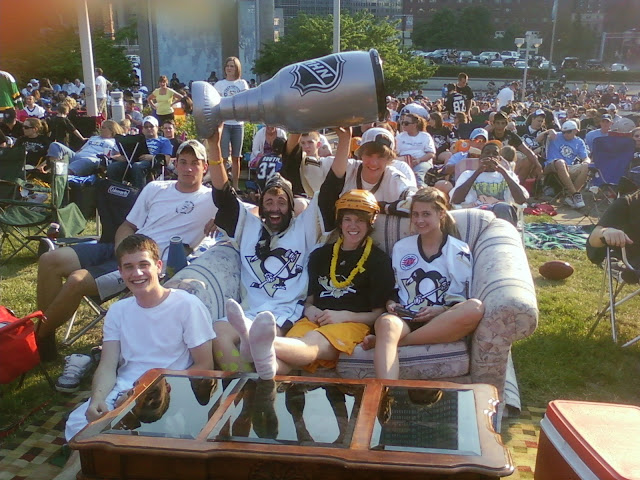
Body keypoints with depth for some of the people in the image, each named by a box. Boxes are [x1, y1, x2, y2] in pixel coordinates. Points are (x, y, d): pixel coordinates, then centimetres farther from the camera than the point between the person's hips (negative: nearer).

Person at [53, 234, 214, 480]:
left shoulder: (187, 305, -4)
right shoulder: (118, 311, 12)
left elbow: (204, 366, -5)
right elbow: (107, 366, 4)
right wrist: (97, 398, -18)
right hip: (123, 390, 4)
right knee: (78, 421, -26)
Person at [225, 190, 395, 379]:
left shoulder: (379, 260, 9)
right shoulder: (320, 255, 22)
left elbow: (378, 313, 5)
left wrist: (343, 316, -9)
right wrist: (309, 309, 2)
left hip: (352, 323, -5)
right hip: (315, 320, 5)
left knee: (312, 342, -40)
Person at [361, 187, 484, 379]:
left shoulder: (460, 251, 10)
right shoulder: (400, 248, 18)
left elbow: (464, 299, 7)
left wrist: (440, 310, -11)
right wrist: (391, 304, 1)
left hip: (443, 321, 0)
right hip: (405, 318, 1)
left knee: (476, 308, -35)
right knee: (386, 323, -38)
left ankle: (390, 341, -32)